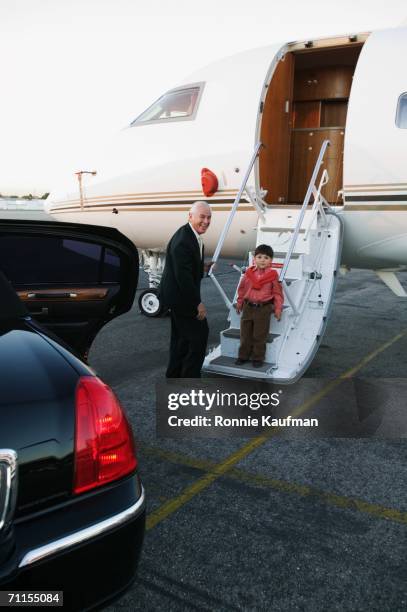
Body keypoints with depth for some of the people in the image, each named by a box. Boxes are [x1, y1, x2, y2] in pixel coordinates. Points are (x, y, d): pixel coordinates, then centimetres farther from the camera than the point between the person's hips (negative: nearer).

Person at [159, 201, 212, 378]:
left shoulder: (193, 236, 6)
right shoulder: (183, 240, -26)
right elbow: (183, 276, -27)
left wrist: (202, 268, 5)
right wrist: (198, 303, -23)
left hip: (180, 295, 11)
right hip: (180, 296, -11)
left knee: (182, 337, 21)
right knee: (199, 334, -3)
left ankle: (174, 375, 35)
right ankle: (190, 377, 9)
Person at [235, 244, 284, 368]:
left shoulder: (272, 275, -6)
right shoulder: (248, 273, 3)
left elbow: (277, 293, -3)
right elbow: (242, 289, 14)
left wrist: (278, 309, -7)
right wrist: (239, 303, 17)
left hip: (263, 308, -3)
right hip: (248, 307, 3)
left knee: (260, 336, 4)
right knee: (245, 334, 11)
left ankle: (258, 358, 17)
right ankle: (243, 356, 24)